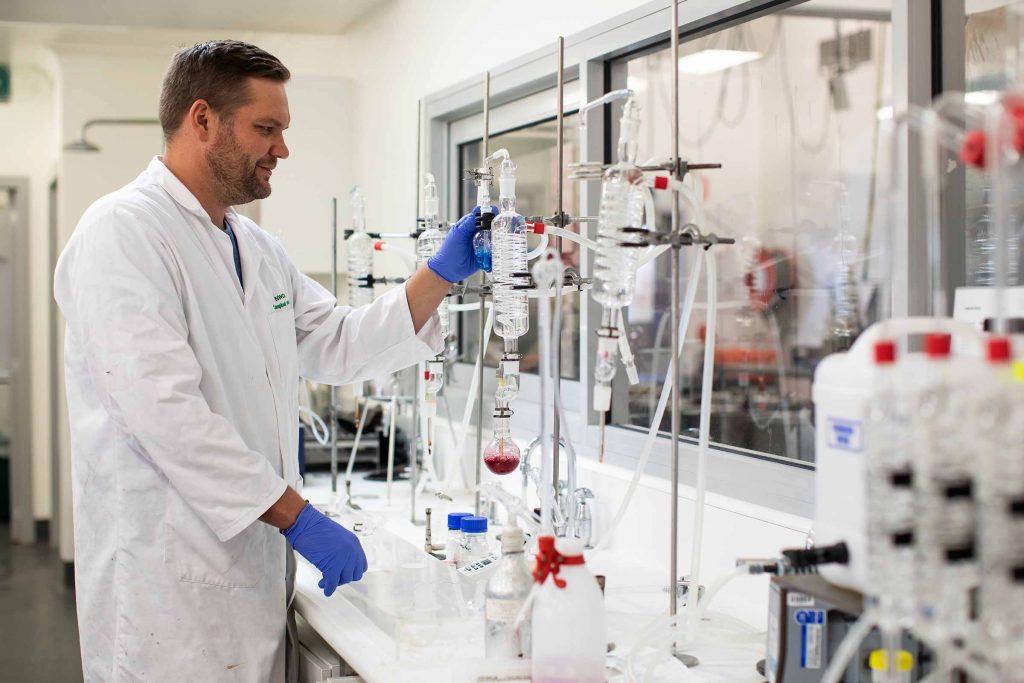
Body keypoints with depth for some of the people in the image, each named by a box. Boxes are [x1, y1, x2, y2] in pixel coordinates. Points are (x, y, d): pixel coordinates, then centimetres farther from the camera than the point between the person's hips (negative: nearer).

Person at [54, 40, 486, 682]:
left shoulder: (255, 247, 15)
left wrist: (443, 273, 6)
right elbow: (165, 411, -22)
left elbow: (340, 347, 18)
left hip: (254, 569, 8)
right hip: (170, 584, -8)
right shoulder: (124, 232, -13)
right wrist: (297, 516, -20)